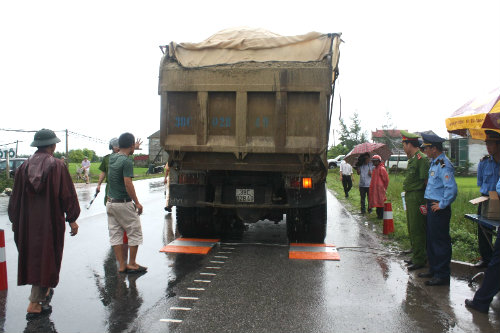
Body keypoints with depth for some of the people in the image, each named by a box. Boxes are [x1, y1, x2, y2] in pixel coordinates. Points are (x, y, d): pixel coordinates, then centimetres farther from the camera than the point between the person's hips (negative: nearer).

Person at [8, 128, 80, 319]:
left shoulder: (25, 166, 1)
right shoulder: (57, 165, -10)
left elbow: (16, 196, 6)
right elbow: (67, 194, -10)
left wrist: (16, 221, 16)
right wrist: (72, 219, -3)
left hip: (28, 222, 5)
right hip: (51, 221, -5)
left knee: (33, 256, 20)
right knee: (46, 258, 4)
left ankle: (44, 292, 37)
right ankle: (35, 303, 6)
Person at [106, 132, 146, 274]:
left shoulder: (112, 158, 7)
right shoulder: (127, 162, -17)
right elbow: (128, 184, -22)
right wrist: (137, 202, -15)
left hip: (110, 202, 8)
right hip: (123, 203, -8)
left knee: (115, 234, 10)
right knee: (135, 233, 6)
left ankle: (122, 265, 16)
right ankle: (132, 264, 12)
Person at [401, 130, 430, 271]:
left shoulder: (421, 158, -15)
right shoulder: (412, 159, 16)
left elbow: (426, 180, -19)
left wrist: (424, 200, -20)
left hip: (417, 198, -10)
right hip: (410, 197, 10)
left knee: (417, 230, -3)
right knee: (412, 229, 18)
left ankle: (419, 260, 6)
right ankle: (416, 256, 30)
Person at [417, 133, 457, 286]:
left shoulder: (444, 165, -20)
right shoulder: (434, 163, 12)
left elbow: (452, 188, -29)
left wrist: (442, 205, -20)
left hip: (439, 210, -10)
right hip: (432, 208, 10)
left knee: (441, 242, -1)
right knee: (431, 240, 18)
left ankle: (442, 275, 9)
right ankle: (434, 270, 30)